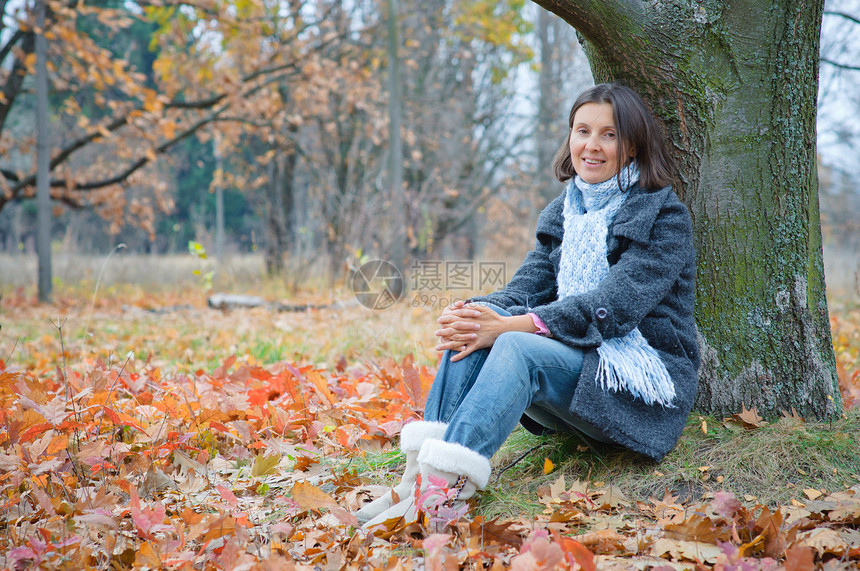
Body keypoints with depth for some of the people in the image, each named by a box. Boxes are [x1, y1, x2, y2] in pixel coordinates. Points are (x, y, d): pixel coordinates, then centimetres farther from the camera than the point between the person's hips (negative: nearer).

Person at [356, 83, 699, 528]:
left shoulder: (664, 216, -6)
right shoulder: (561, 215, 15)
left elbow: (617, 304, -19)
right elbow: (528, 286, 2)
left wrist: (511, 326, -28)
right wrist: (475, 311, -22)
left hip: (642, 379, -6)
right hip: (575, 364, 6)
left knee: (518, 346, -32)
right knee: (477, 324, -20)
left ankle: (444, 488, -44)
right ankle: (421, 472, -30)